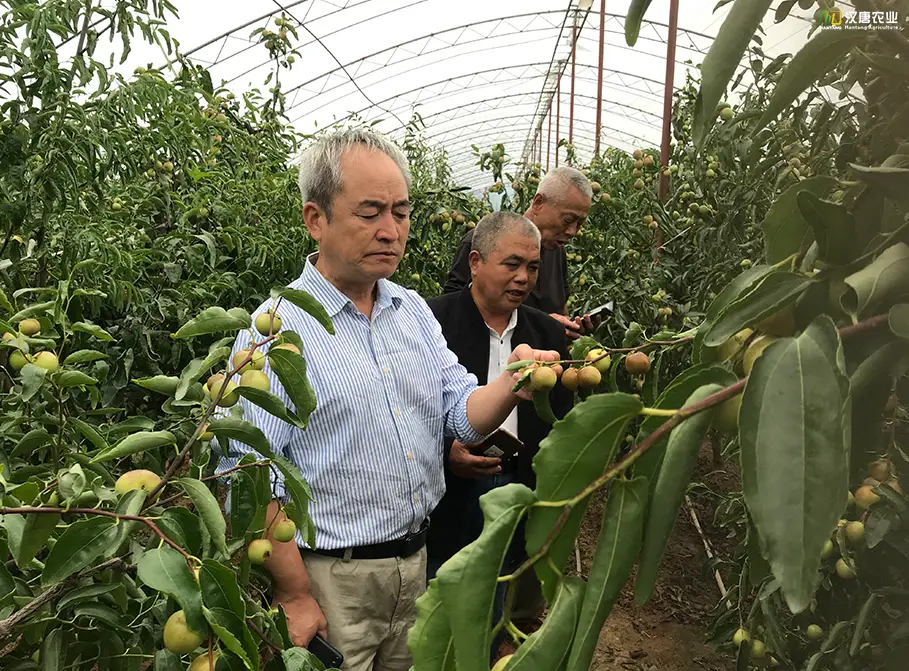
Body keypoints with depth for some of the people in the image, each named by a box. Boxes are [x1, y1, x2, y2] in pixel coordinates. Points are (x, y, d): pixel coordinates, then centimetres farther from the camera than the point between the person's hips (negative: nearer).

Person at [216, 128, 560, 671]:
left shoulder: (414, 310, 4)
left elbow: (462, 414, 0)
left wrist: (510, 385, -21)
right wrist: (294, 597, -16)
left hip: (417, 563, 7)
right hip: (331, 579, -6)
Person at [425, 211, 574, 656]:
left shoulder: (548, 333, 6)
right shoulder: (430, 321, -10)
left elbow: (562, 421, 11)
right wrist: (444, 452, -21)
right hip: (443, 499, -4)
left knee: (487, 629, 20)